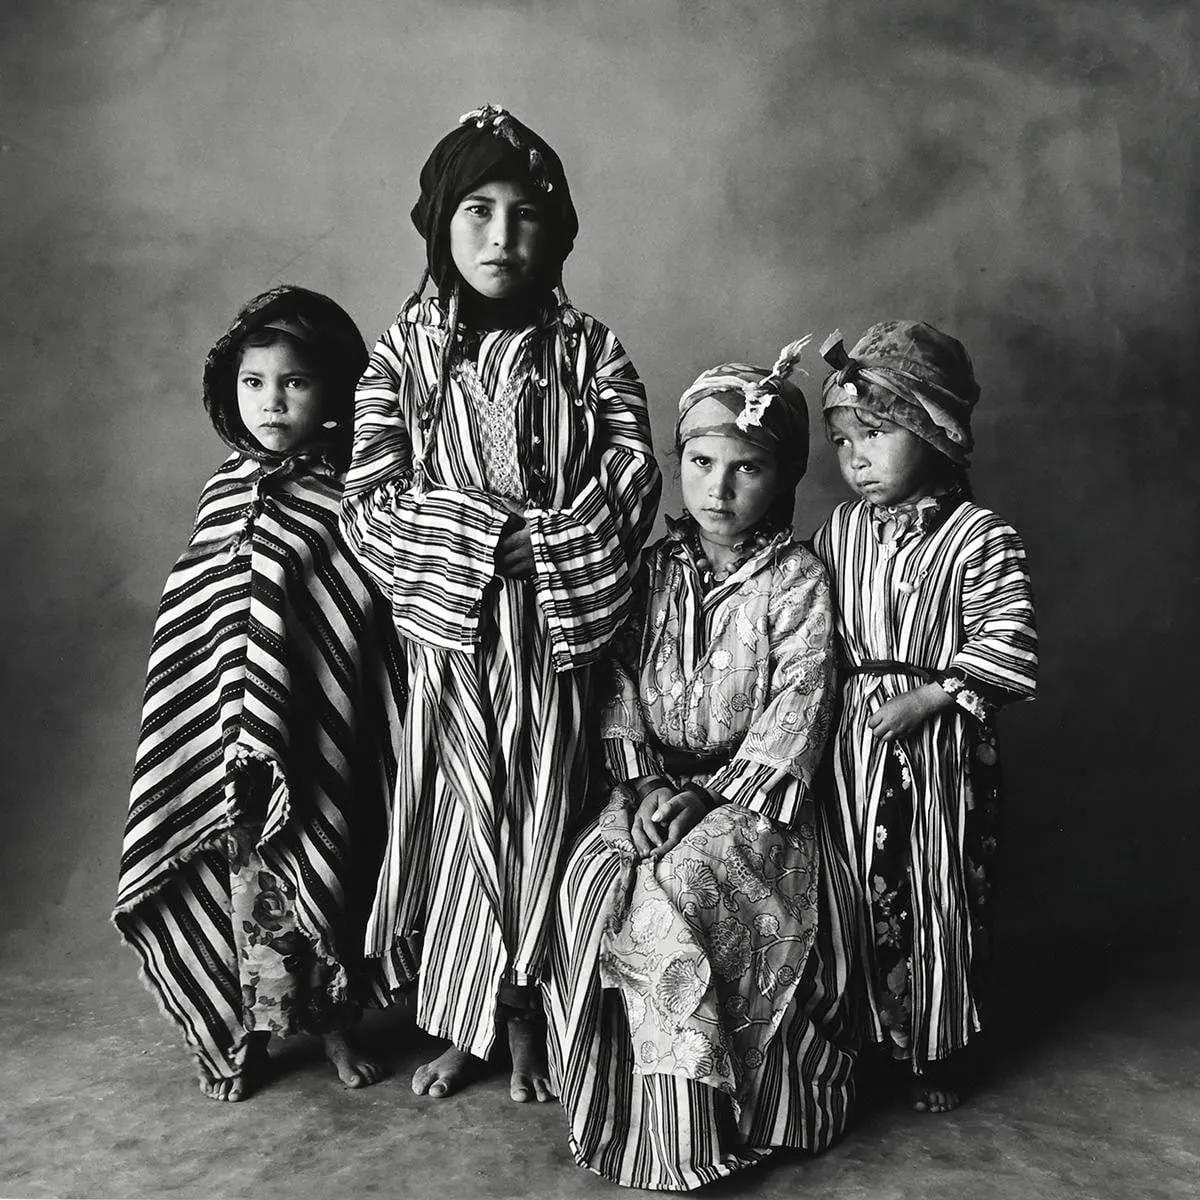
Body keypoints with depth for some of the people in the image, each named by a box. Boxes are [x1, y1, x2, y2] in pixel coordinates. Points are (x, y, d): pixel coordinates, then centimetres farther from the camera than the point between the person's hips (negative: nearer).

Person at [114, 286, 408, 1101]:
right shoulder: (227, 492, 2)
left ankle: (334, 1018, 31)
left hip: (323, 731, -2)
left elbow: (375, 627, -7)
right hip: (236, 736, 2)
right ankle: (248, 1028, 30)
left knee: (328, 872, 10)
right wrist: (237, 736, 3)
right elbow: (193, 622, 6)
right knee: (245, 870, 10)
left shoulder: (349, 496, -7)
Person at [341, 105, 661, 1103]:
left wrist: (541, 544, -17)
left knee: (542, 816, 7)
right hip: (448, 630, 0)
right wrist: (481, 539, -15)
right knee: (460, 814, 7)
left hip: (554, 635, 0)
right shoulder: (403, 353, 3)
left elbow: (633, 481, -5)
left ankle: (526, 1022, 27)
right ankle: (460, 1024, 26)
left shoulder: (588, 350, 4)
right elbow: (370, 502, -5)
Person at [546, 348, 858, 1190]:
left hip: (752, 794, -4)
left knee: (673, 891, -27)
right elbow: (622, 681, 4)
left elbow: (795, 711, -11)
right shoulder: (657, 570, 8)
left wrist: (709, 797, -16)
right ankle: (623, 1107, -3)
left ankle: (693, 1134, -7)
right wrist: (643, 780, -11)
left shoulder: (797, 581, -5)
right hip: (658, 784, 4)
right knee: (591, 880, -20)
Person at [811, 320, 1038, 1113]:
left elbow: (1006, 650, -15)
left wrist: (926, 699, -19)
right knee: (860, 893, 13)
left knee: (942, 900, 8)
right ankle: (868, 1030, 32)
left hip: (939, 749, -4)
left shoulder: (980, 539, -11)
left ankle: (942, 1052, 28)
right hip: (853, 742, 4)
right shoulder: (840, 531, 4)